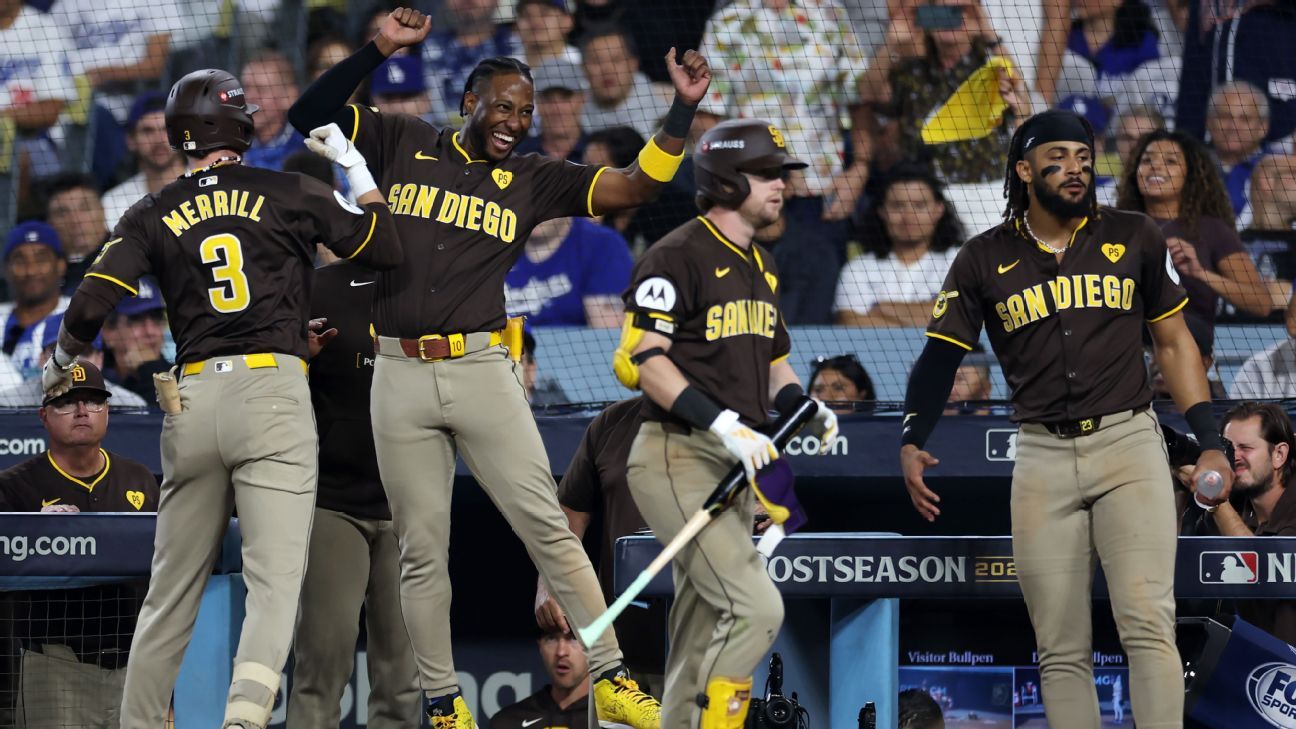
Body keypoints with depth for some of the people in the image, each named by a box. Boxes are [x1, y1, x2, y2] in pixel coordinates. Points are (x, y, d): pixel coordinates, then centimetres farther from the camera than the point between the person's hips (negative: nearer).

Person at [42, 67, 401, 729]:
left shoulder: (153, 216, 10)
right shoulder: (291, 195, 6)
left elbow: (91, 307, 0)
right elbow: (386, 248, 14)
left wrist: (62, 363, 21)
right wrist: (352, 164, 27)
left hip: (192, 401, 3)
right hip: (273, 390, -3)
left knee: (172, 591, 13)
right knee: (274, 581, -11)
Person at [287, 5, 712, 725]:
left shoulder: (532, 179, 8)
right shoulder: (402, 145, 7)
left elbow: (633, 186, 3)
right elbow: (308, 115, 1)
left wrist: (684, 109, -9)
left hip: (481, 369, 0)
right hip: (399, 373, 0)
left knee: (546, 526, -6)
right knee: (422, 550, 3)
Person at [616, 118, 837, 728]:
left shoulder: (759, 266, 18)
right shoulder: (679, 256, -11)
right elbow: (642, 358, -18)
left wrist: (805, 408, 6)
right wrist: (723, 424, -25)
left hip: (733, 465, 9)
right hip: (678, 457, -9)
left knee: (704, 637, 11)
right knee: (755, 607, -19)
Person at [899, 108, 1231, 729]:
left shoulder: (1133, 238, 7)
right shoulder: (985, 260, 7)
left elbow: (1174, 343, 13)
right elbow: (941, 355, 4)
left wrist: (1209, 442, 6)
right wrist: (911, 442, -13)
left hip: (1128, 444, -1)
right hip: (1043, 457, 1)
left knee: (1147, 625, -15)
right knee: (1061, 649, 2)